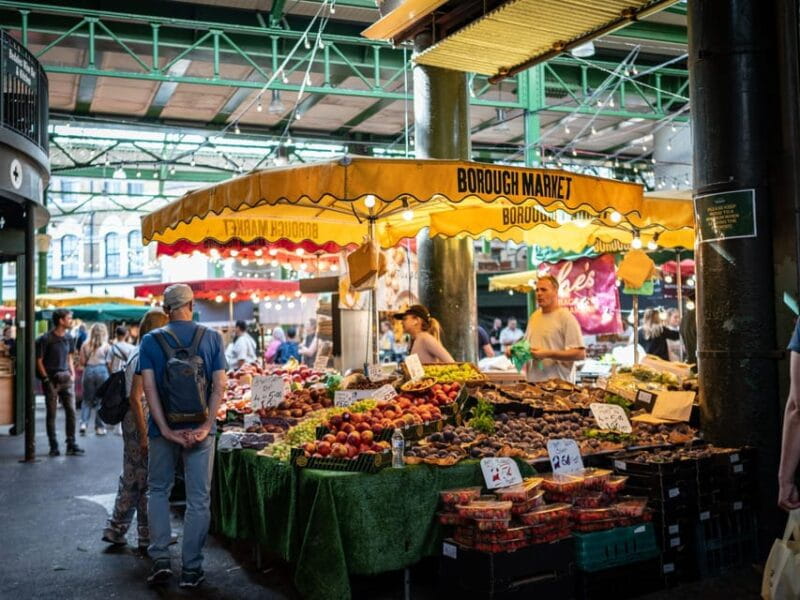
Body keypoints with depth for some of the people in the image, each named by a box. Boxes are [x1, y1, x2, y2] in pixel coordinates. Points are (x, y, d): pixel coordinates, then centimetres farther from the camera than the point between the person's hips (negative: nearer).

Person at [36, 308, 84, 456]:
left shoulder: (69, 338, 8)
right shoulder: (45, 339, -9)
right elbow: (39, 361, -6)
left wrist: (72, 374, 7)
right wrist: (47, 379, -10)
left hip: (66, 379, 5)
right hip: (51, 380, -5)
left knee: (71, 411, 1)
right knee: (51, 414, 3)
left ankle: (71, 444, 9)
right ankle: (53, 446, 10)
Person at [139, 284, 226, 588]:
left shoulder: (151, 340, 0)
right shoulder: (212, 338, 0)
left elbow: (149, 387, -8)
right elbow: (219, 386, -7)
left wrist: (166, 429, -10)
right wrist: (206, 426, -10)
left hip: (164, 428, 0)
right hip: (201, 428, 0)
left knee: (158, 491, 18)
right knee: (198, 499, 8)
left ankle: (160, 559, 12)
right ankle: (191, 569, 12)